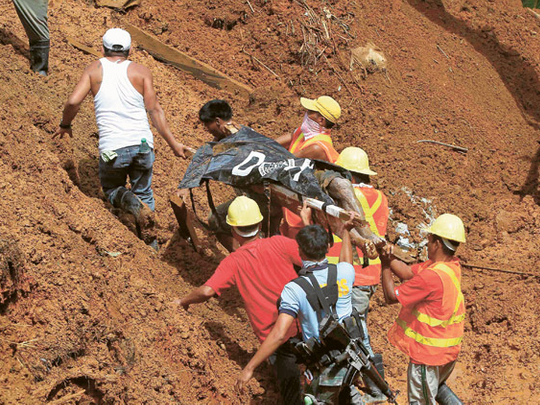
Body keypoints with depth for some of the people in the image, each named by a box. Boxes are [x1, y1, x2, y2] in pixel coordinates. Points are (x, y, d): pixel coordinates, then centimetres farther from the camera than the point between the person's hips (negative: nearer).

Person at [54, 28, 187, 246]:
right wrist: (173, 143, 5)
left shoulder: (95, 69, 5)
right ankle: (150, 243, 10)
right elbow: (154, 110, 1)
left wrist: (65, 125, 14)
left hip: (112, 149, -1)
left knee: (112, 189, 23)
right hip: (142, 145, 1)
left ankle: (129, 201, -11)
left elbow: (73, 101, -5)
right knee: (144, 191, 21)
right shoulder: (140, 71, 6)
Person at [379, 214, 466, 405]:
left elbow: (392, 296, -21)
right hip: (449, 350, 9)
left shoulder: (432, 276, -31)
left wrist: (385, 266, -9)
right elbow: (408, 272, 2)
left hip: (428, 352, -9)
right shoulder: (452, 265, -3)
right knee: (437, 386, 34)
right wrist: (388, 256, -11)